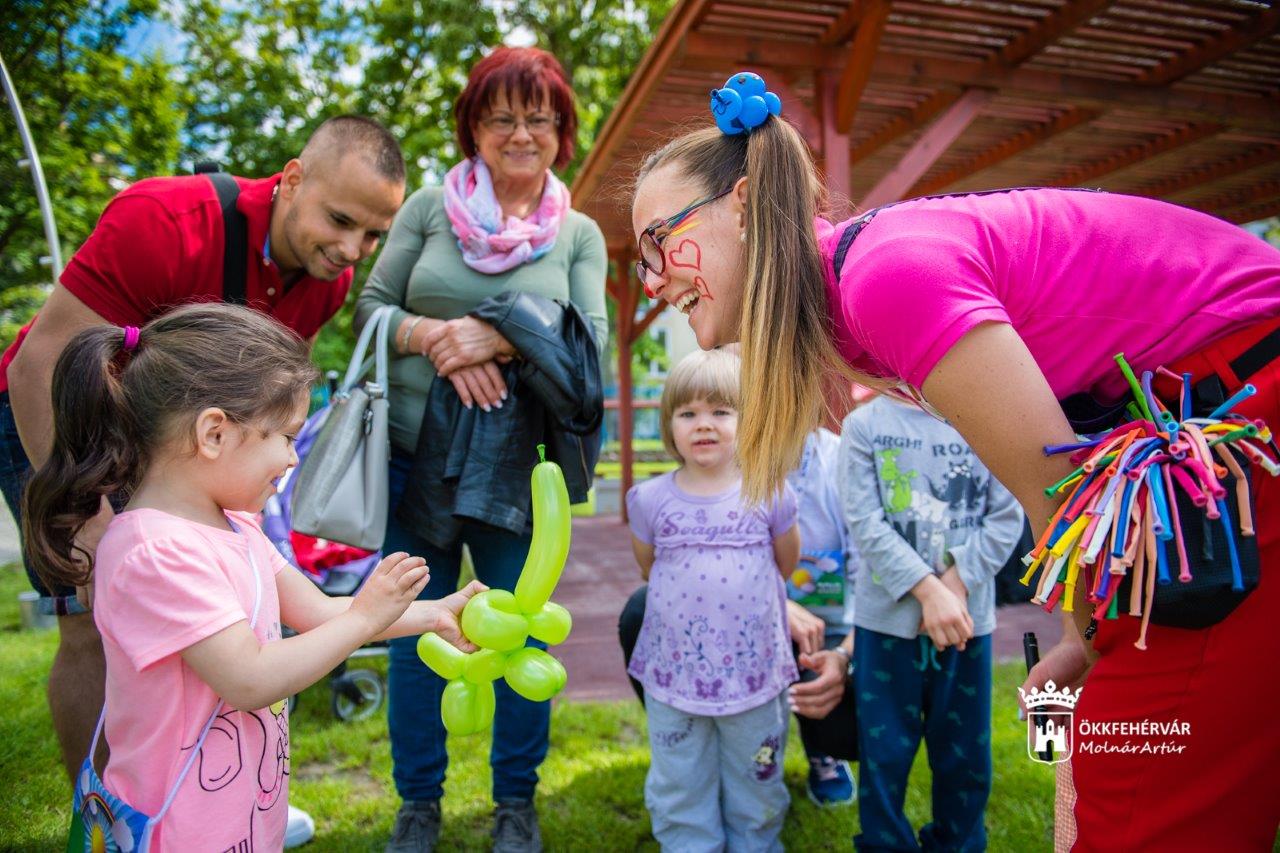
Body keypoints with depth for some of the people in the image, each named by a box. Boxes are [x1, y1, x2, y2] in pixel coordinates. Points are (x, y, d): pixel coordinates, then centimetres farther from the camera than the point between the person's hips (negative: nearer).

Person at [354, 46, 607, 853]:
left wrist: (499, 339, -19)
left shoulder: (580, 234, 8)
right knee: (415, 632, 8)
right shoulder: (430, 206, 6)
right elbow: (370, 305, 4)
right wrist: (435, 338, -15)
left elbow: (589, 339, -4)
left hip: (516, 463, 0)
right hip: (414, 452, 0)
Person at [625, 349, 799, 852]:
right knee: (680, 793, 15)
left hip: (755, 674, 0)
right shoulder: (650, 499, -4)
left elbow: (785, 564, 9)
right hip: (673, 676, 1)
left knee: (756, 790, 17)